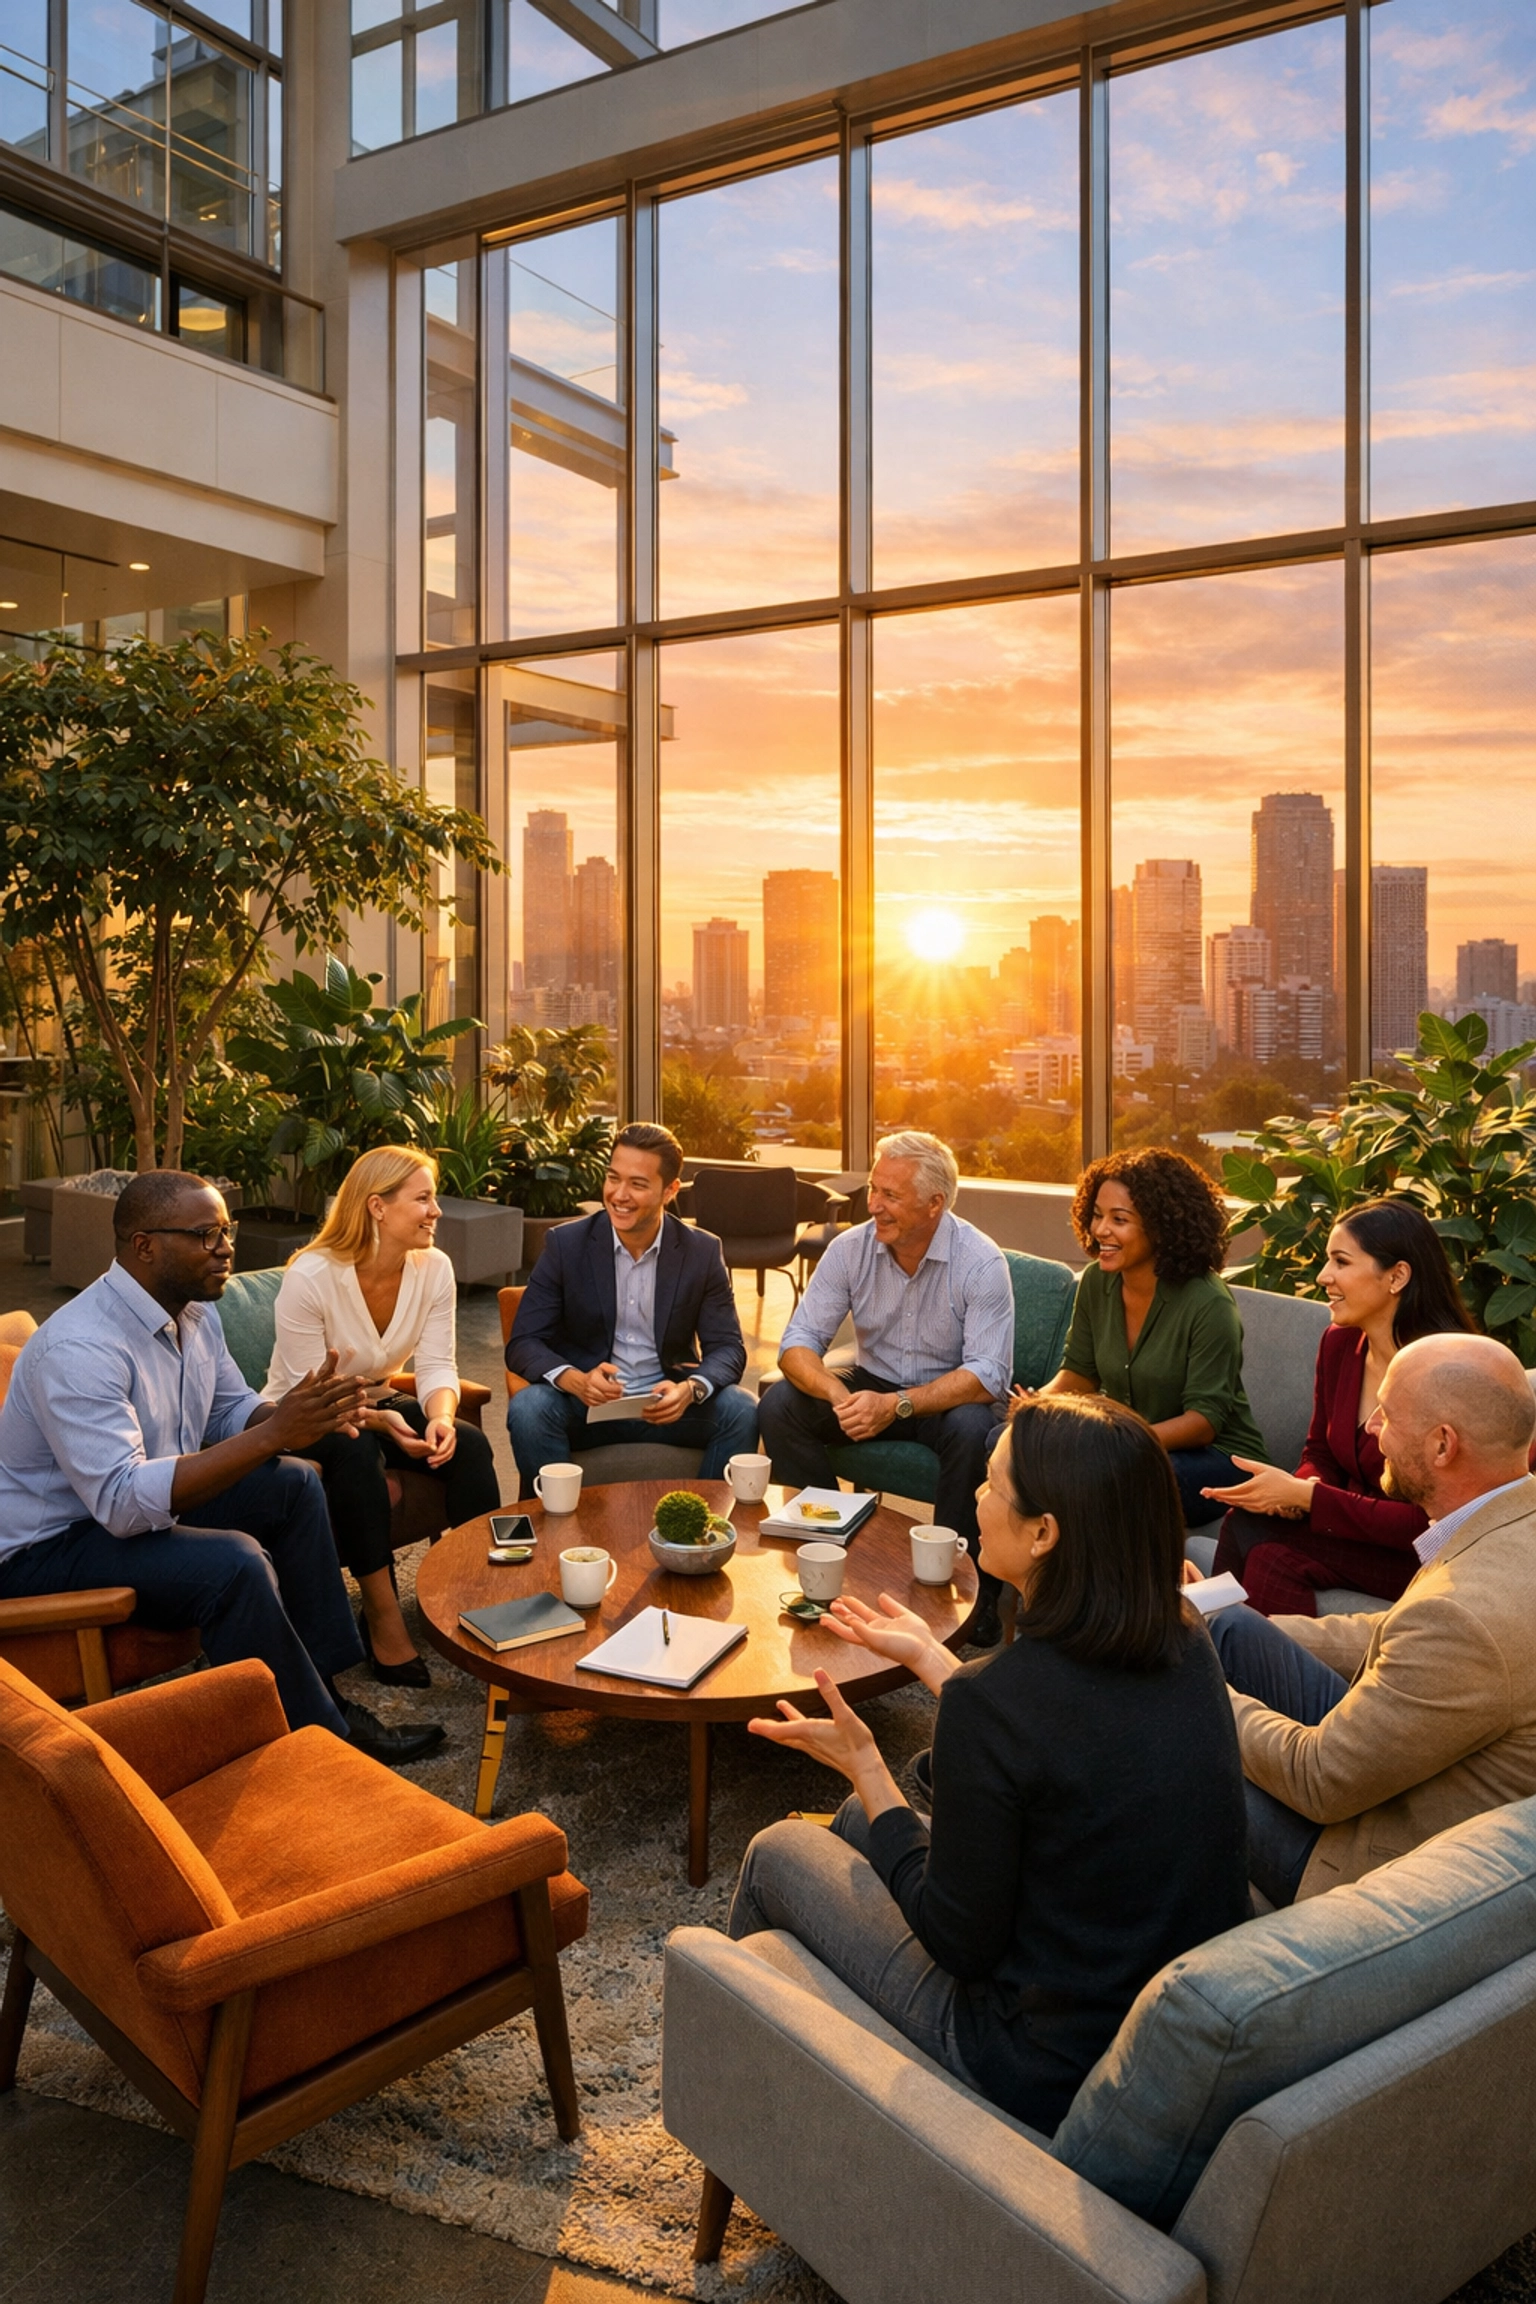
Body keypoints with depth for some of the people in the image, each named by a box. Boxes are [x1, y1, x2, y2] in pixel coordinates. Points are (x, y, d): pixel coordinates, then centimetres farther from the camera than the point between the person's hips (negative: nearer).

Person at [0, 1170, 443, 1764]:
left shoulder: (193, 1310, -1)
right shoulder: (80, 1349, -30)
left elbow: (231, 1410, 8)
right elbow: (123, 1501, -37)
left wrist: (307, 1414, -16)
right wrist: (275, 1434, -39)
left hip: (140, 1503, 10)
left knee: (294, 1484, 0)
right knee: (234, 1564, -29)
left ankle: (322, 1688, 3)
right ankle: (319, 1739, -10)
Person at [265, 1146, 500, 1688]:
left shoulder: (434, 1268, -8)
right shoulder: (311, 1277, -24)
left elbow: (437, 1366, -9)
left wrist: (440, 1417, -32)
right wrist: (379, 1420, -39)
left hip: (376, 1405, 5)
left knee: (468, 1443, -22)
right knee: (356, 1452, -37)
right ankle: (383, 1620, -29)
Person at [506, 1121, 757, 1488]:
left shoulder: (703, 1252, -2)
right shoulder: (565, 1244, -5)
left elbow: (727, 1347, -2)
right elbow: (523, 1344, -7)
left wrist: (690, 1390, -25)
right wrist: (576, 1381, -29)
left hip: (668, 1402, 1)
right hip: (586, 1403, -1)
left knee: (741, 1412, -25)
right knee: (527, 1409, -30)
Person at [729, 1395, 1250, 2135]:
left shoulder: (995, 1697, -30)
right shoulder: (1186, 1645, -8)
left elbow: (961, 1945, -19)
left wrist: (865, 1766, -9)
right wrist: (929, 1657, 18)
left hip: (1054, 2076, -7)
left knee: (777, 1853, 12)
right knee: (861, 1820, 22)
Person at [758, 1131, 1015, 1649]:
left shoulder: (981, 1262, -19)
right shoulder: (851, 1247, -9)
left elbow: (987, 1376, -24)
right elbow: (798, 1342, -10)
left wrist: (896, 1405, -37)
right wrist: (839, 1395, -32)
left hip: (952, 1395, -3)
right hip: (875, 1386, 4)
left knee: (970, 1430, -37)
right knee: (778, 1405, -18)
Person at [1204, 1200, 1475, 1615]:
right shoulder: (1339, 1341, 1)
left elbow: (1423, 1522, -21)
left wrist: (1304, 1495, -23)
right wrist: (1299, 1490, -11)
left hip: (1423, 1558, -6)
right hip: (1355, 1528, 6)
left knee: (1253, 1531, -27)